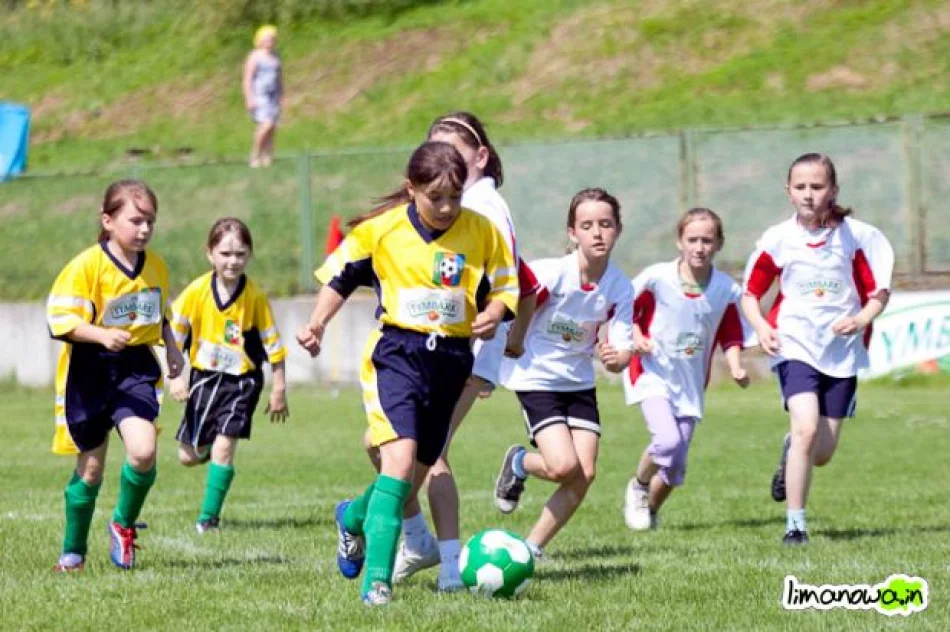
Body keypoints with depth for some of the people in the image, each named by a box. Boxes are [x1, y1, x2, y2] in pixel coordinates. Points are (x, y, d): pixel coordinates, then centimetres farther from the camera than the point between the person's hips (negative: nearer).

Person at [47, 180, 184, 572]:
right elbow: (59, 321, -18)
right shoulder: (86, 266, -15)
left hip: (136, 367, 3)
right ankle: (73, 552, 25)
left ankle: (124, 524, 8)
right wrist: (101, 334, -31)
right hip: (89, 372, -3)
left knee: (143, 452, -19)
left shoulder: (156, 266, 4)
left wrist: (172, 348, 7)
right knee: (91, 467, 5)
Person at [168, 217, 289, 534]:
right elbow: (174, 334, -1)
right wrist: (175, 377, -7)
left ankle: (209, 517, -5)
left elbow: (272, 343, -5)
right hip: (205, 377, 3)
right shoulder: (196, 291, -11)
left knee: (223, 446, -16)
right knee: (189, 456, 8)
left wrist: (278, 389, -2)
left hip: (242, 380, -2)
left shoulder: (255, 296, -13)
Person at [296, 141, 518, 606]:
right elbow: (339, 275, 7)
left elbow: (505, 287, 9)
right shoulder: (380, 229, -5)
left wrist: (494, 314, -12)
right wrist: (317, 324, -5)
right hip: (395, 353, -4)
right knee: (401, 458, -22)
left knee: (418, 471, 13)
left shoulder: (483, 232, -1)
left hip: (451, 358, 4)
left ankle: (354, 518, 47)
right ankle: (376, 580, -20)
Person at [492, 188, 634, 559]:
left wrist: (615, 358, -33)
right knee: (564, 467, -19)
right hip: (535, 378, -5)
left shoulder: (620, 289, -11)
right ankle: (519, 464, 16)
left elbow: (621, 352, -11)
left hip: (579, 382, 5)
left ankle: (531, 548, 12)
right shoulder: (550, 274, -23)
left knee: (585, 475, -5)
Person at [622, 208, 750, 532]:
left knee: (676, 463, 4)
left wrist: (735, 368, -9)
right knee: (668, 440, -26)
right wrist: (636, 337, -15)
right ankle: (638, 487, 4)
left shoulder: (727, 290, -3)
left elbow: (730, 336, 7)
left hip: (691, 381, 4)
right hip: (653, 372, -3)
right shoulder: (656, 278, -11)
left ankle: (650, 509, 32)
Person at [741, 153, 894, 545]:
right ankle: (794, 524, -15)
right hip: (796, 347, -2)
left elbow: (879, 291, 2)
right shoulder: (777, 240, -2)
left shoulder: (856, 236, -3)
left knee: (822, 452, 6)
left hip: (843, 351, 2)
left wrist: (862, 319, -18)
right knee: (806, 428, -23)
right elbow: (750, 293, 7)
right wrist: (761, 327, -12)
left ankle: (790, 455, 44)